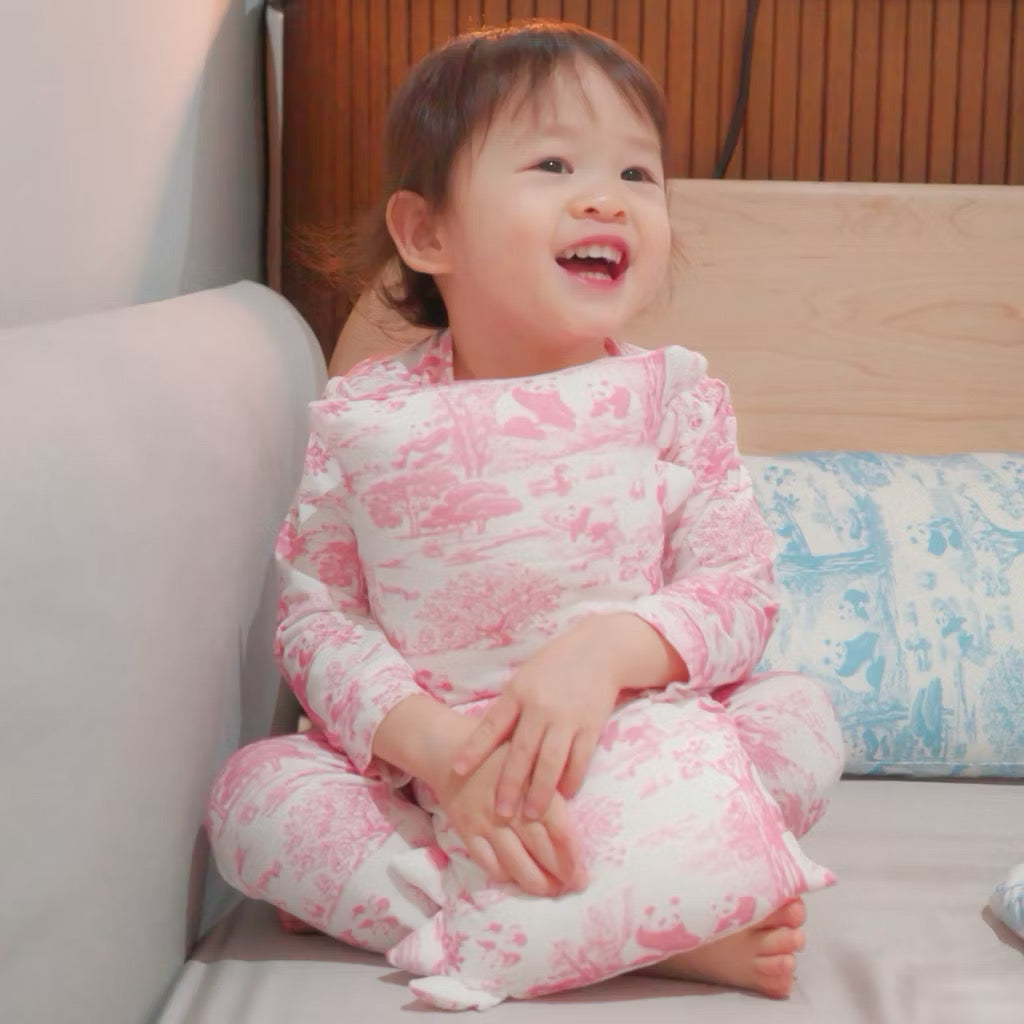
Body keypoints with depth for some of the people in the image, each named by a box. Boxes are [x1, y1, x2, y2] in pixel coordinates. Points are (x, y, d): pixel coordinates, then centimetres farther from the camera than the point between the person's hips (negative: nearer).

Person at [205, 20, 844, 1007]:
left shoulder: (672, 395, -3)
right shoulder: (364, 417, -5)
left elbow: (740, 588, -6)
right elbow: (315, 615, -6)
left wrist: (609, 647, -28)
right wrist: (438, 743, -24)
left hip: (638, 763, 1)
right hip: (422, 769, 0)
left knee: (802, 717, -21)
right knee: (253, 792, -25)